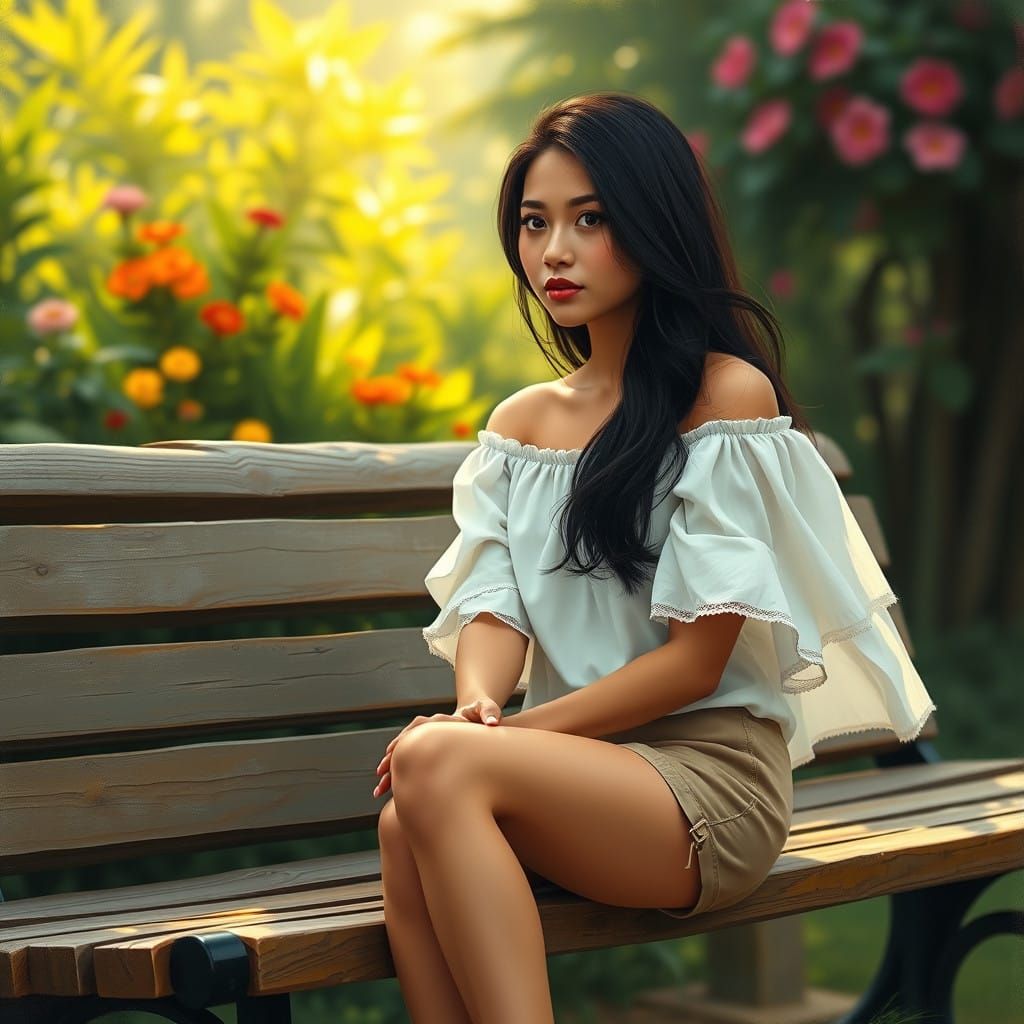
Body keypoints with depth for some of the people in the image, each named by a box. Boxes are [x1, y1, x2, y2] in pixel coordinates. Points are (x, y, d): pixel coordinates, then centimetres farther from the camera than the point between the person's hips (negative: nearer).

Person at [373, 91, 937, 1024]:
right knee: (411, 831, -32)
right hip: (585, 773, 5)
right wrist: (476, 709, -17)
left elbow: (696, 659, -8)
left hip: (713, 772, -5)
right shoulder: (520, 422, 19)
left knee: (434, 771, -33)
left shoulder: (728, 394, -3)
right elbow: (493, 606, 6)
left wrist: (523, 731, -15)